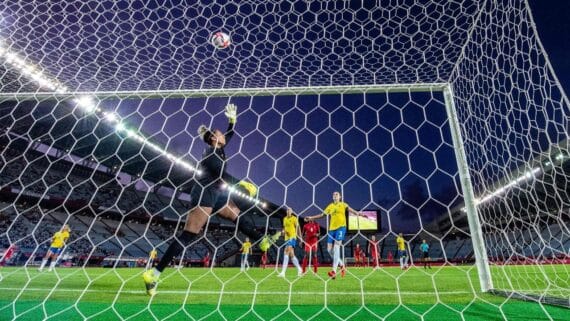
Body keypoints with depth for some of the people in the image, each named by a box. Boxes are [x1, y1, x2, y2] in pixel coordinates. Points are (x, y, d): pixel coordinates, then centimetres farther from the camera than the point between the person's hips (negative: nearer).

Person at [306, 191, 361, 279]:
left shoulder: (343, 204, 6)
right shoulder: (330, 206, 17)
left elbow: (350, 210, -9)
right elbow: (322, 214, 23)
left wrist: (358, 213, -28)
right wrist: (311, 217, 22)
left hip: (341, 227, -5)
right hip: (332, 228, 5)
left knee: (336, 247, -18)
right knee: (330, 249, 1)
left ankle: (334, 271, -18)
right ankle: (342, 265, 21)